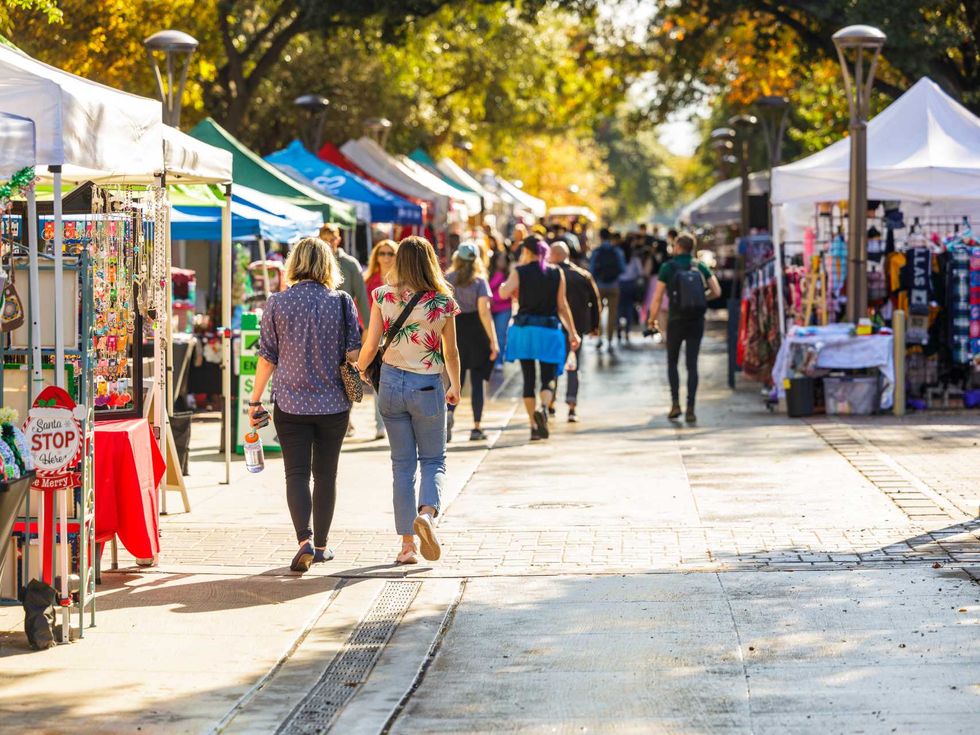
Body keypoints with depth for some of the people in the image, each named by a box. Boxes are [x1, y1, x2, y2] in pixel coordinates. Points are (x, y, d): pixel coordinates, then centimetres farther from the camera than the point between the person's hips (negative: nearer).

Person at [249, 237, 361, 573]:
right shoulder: (341, 302, -3)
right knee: (325, 473, 12)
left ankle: (305, 540, -17)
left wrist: (255, 400, 7)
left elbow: (267, 357, -1)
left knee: (296, 473, 1)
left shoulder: (277, 303, -4)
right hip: (334, 403, 1)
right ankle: (321, 545, 19)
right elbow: (353, 354, -2)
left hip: (291, 403, -1)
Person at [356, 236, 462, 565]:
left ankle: (407, 544, 9)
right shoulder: (443, 302, -6)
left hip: (392, 383, 1)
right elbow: (451, 352, 3)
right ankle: (427, 512, -18)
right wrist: (455, 387, 20)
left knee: (402, 464, 10)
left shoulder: (383, 296, -5)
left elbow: (370, 345, -4)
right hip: (427, 386, -1)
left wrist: (358, 371, 17)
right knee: (433, 460, 12)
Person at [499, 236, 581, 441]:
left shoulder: (519, 272, -1)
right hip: (549, 330, 0)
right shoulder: (557, 273, 4)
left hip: (524, 329, 0)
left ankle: (534, 426, 5)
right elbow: (562, 305, 3)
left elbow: (504, 293, -15)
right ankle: (543, 408, -27)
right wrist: (572, 332, 8)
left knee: (528, 379, 8)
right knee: (548, 378, 4)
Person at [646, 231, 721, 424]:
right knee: (692, 365, 3)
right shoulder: (700, 267, 3)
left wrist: (652, 319, 7)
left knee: (672, 362, 14)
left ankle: (675, 403, 2)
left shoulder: (668, 267, -4)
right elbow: (716, 291, -3)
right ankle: (690, 409, -3)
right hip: (697, 321, 2)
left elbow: (657, 298, -6)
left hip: (677, 320, -2)